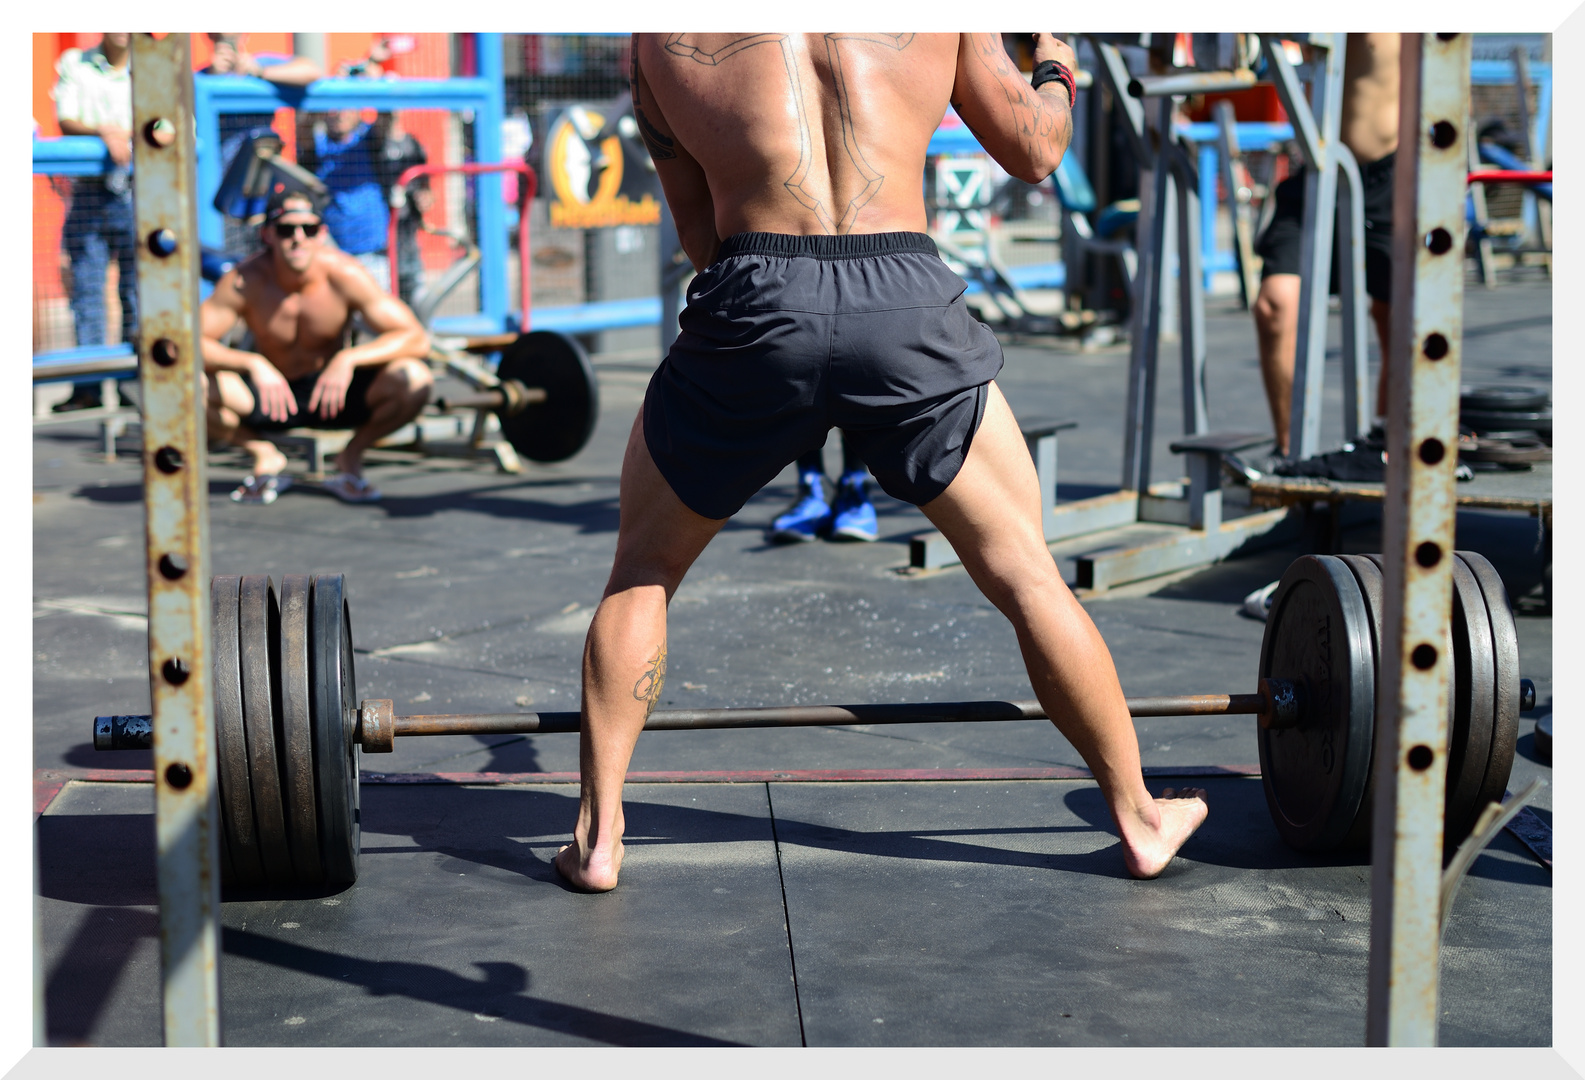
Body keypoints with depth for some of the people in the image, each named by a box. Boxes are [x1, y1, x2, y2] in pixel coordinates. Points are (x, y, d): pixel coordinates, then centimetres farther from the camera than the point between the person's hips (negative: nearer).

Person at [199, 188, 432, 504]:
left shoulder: (345, 275, -21)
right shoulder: (246, 281, -21)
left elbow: (417, 339, -24)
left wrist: (348, 359, -39)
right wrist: (252, 364, -40)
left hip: (333, 391, 0)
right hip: (268, 394, 0)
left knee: (414, 379, -28)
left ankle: (351, 457, 1)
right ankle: (264, 456, 1)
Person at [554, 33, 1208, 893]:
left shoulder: (663, 33, 15)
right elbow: (1035, 151, 22)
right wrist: (1057, 72, 43)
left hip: (753, 307, 0)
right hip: (909, 307, 0)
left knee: (642, 569, 22)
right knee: (1025, 574, 18)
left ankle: (597, 836, 18)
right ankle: (1140, 820, 27)